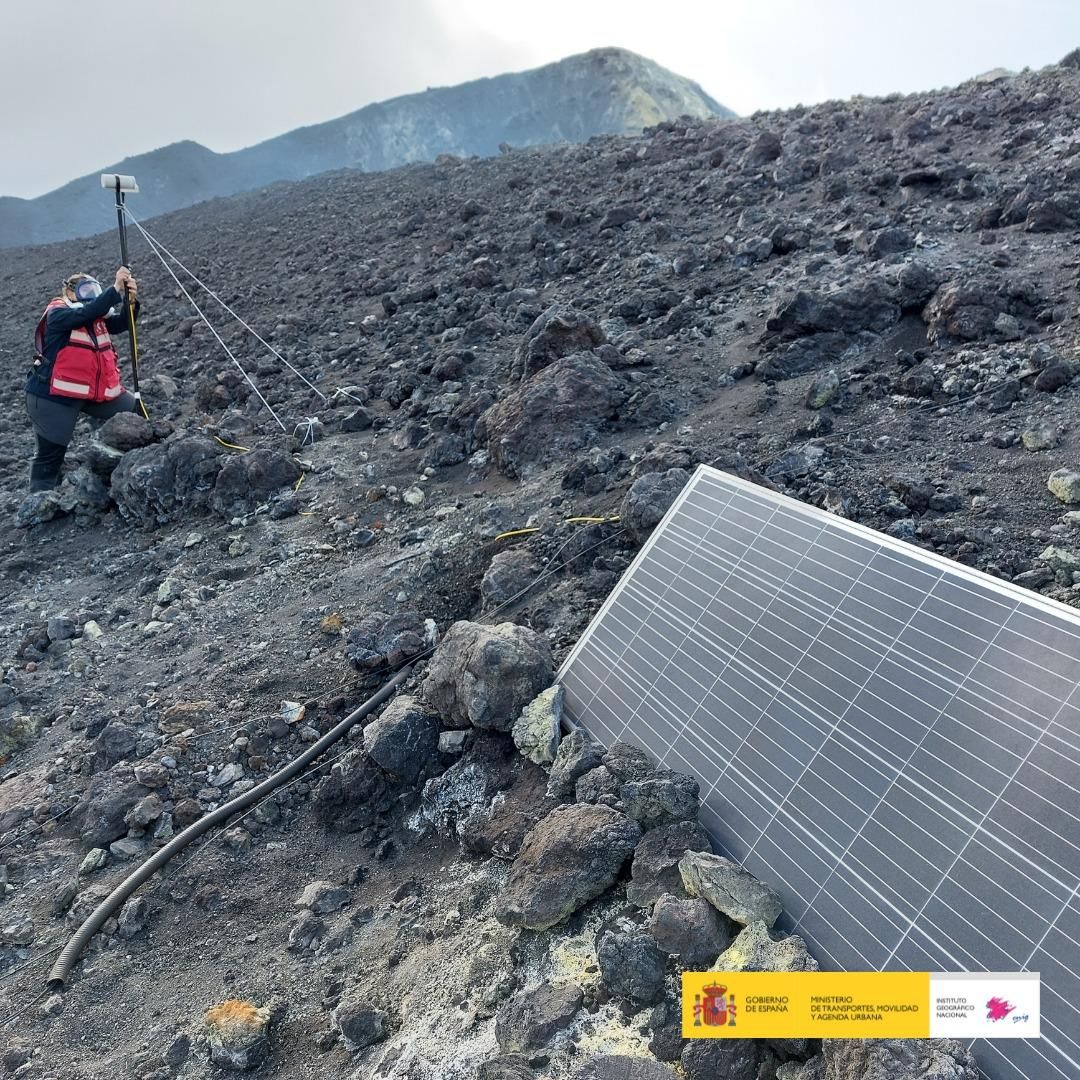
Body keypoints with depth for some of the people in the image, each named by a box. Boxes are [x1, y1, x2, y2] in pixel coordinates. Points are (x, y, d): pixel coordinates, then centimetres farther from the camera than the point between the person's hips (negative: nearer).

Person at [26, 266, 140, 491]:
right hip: (54, 396, -7)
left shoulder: (96, 314, 10)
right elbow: (86, 314, -29)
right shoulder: (57, 313, -10)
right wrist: (115, 289, -33)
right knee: (50, 455, -2)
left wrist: (130, 301, -26)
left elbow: (121, 323, -7)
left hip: (94, 389, 7)